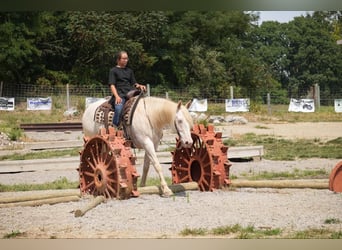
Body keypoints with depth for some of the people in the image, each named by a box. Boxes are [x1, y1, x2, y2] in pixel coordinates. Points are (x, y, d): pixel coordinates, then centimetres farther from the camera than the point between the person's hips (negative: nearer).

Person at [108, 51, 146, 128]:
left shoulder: (129, 71, 23)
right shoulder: (113, 71, 7)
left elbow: (134, 83, 24)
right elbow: (112, 85, -2)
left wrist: (139, 86, 0)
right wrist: (117, 96, -18)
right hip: (119, 94, -5)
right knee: (119, 108, -32)